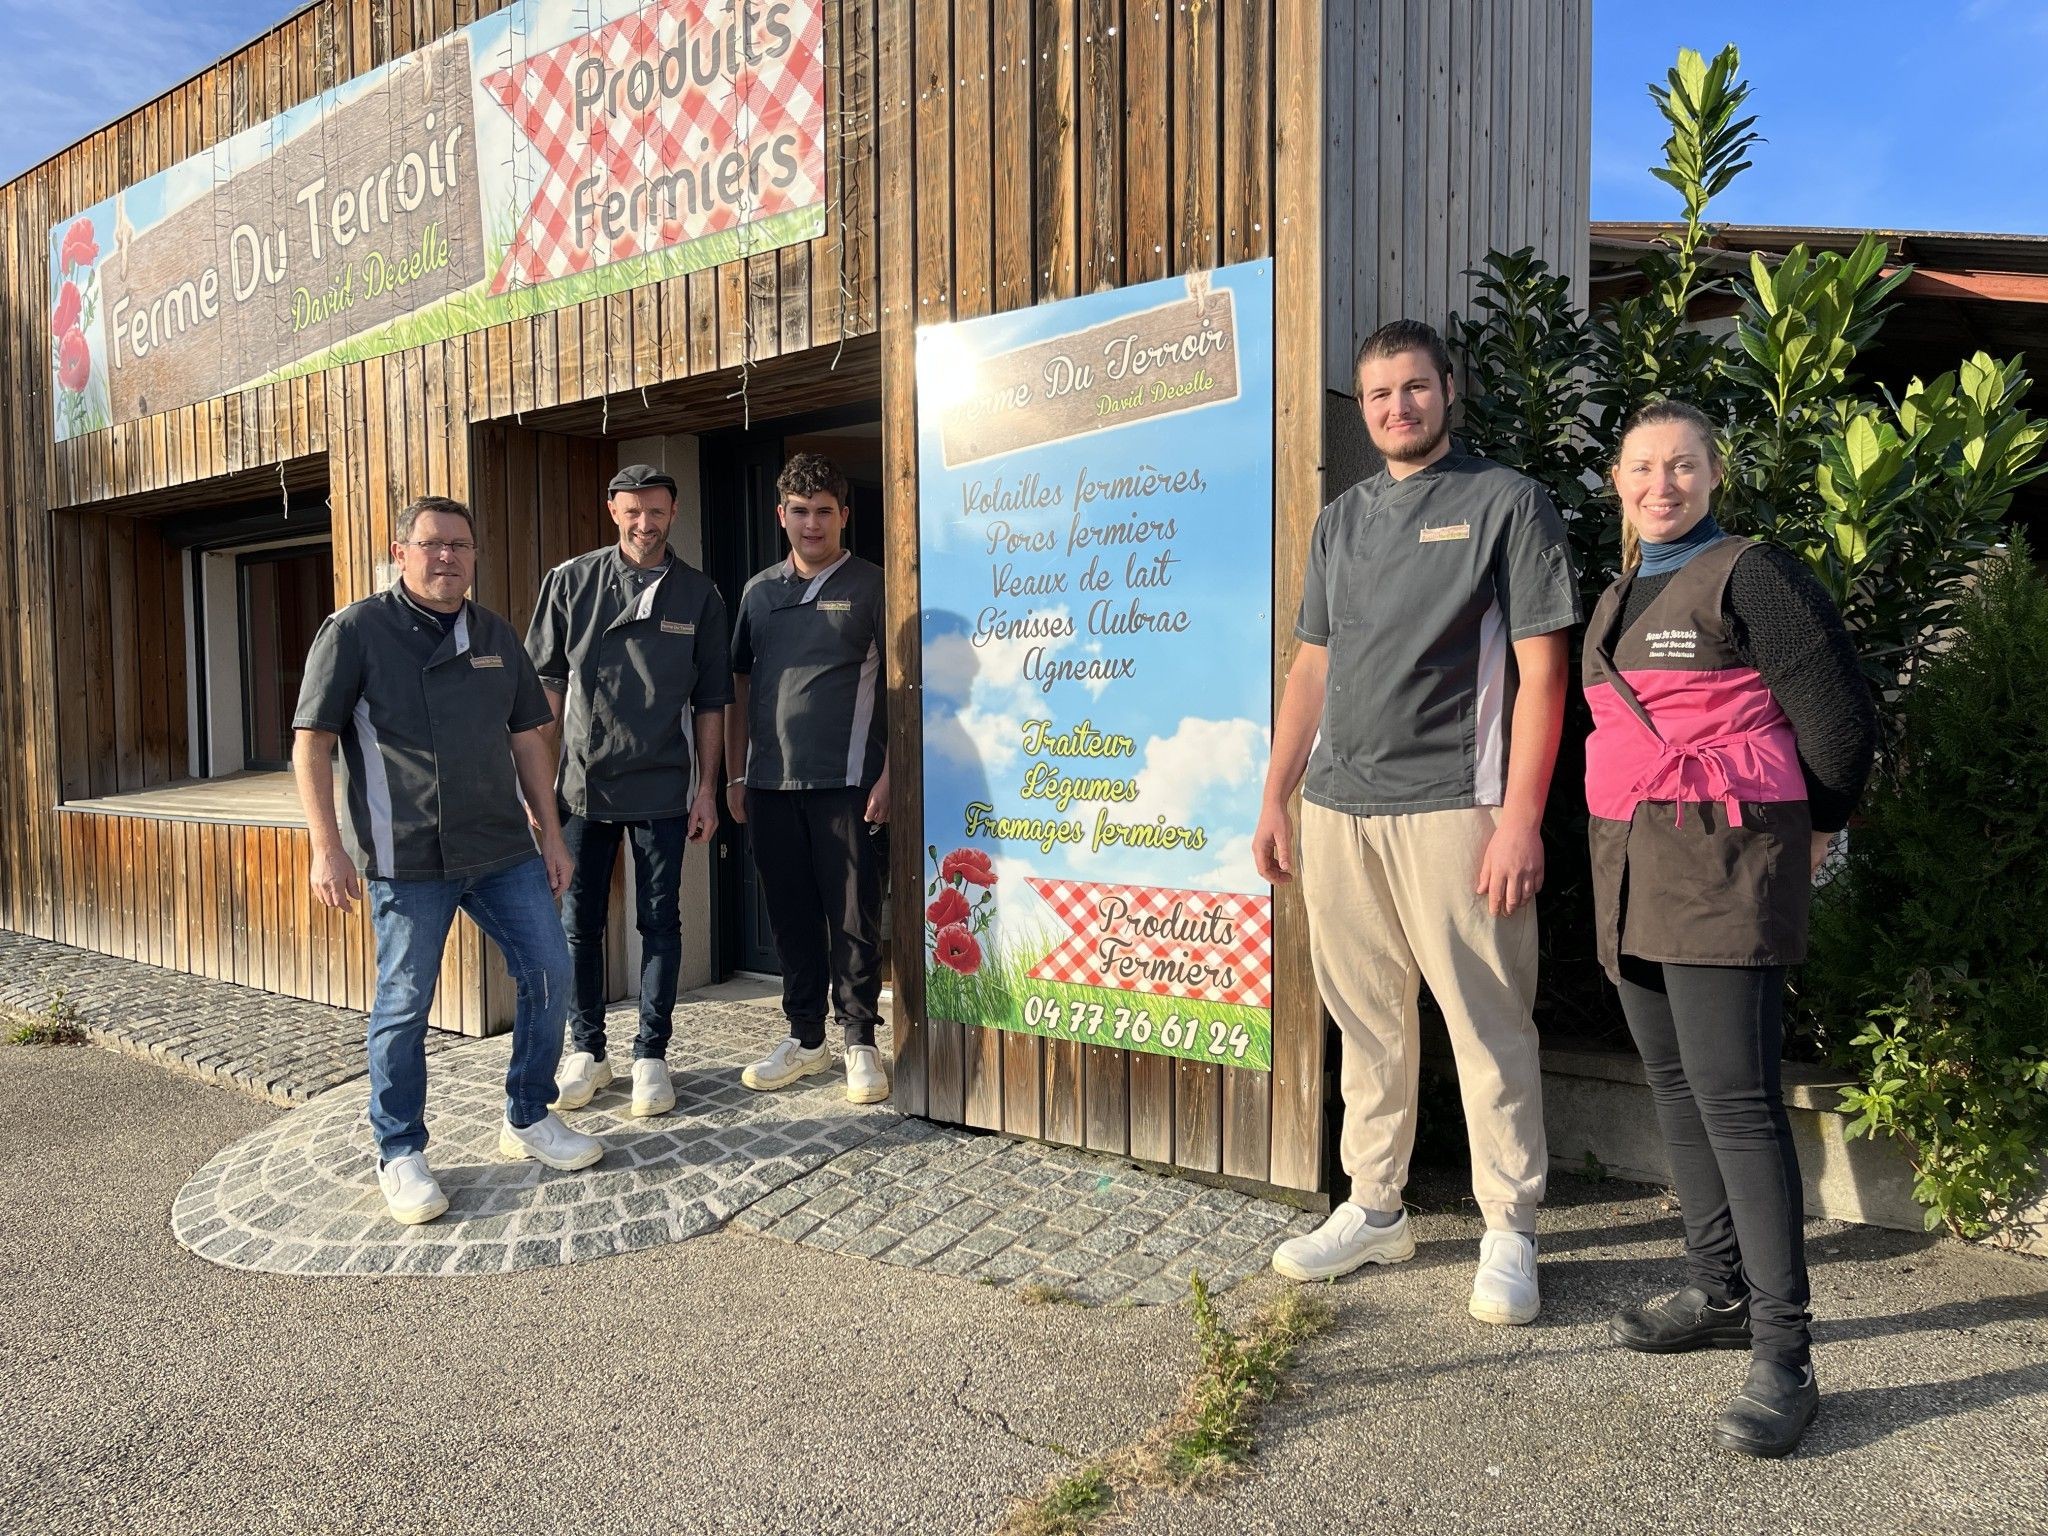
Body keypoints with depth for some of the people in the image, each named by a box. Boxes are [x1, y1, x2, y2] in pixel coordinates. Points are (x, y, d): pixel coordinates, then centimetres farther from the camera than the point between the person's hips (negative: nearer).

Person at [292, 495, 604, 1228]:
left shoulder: (496, 637, 11)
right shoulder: (356, 632, -4)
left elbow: (528, 738, 15)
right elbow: (311, 743, -6)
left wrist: (551, 833, 11)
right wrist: (327, 847, -13)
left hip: (504, 850, 5)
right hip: (407, 860, -5)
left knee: (549, 973, 5)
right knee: (403, 1006, 2)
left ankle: (528, 1120, 24)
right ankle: (400, 1155, 20)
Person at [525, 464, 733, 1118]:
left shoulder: (698, 594, 3)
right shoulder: (571, 581, 3)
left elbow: (711, 701, 6)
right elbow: (545, 682, 6)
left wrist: (706, 789, 2)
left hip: (662, 788, 0)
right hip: (582, 783, 1)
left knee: (660, 922, 5)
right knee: (578, 923, 7)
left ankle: (651, 1055, 17)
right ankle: (586, 1050, 22)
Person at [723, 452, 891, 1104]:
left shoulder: (871, 587, 1)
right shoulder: (759, 592, 14)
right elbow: (741, 687, 17)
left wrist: (888, 775, -10)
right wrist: (735, 774, 11)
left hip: (845, 782, -4)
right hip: (771, 783, 5)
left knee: (853, 917, 1)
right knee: (790, 916, 11)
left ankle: (860, 1041, 13)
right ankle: (805, 1037, 24)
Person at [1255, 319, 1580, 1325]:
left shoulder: (1506, 504, 2)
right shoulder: (1341, 521, 17)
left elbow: (1541, 670, -5)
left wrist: (1520, 817, -13)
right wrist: (1275, 800, 13)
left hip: (1451, 808, -5)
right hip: (1336, 808, 5)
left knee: (1487, 1025, 1)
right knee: (1365, 1019, 12)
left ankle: (1509, 1233, 15)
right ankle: (1374, 1210, 25)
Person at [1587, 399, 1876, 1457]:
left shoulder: (1748, 578, -6)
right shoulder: (1617, 601, 18)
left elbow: (1838, 714, -5)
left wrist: (1816, 831, 7)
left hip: (1723, 862, -8)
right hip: (1628, 860, 8)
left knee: (1733, 1096, -10)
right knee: (1676, 1085, 12)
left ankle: (1782, 1358, -3)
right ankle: (1718, 1293, 26)